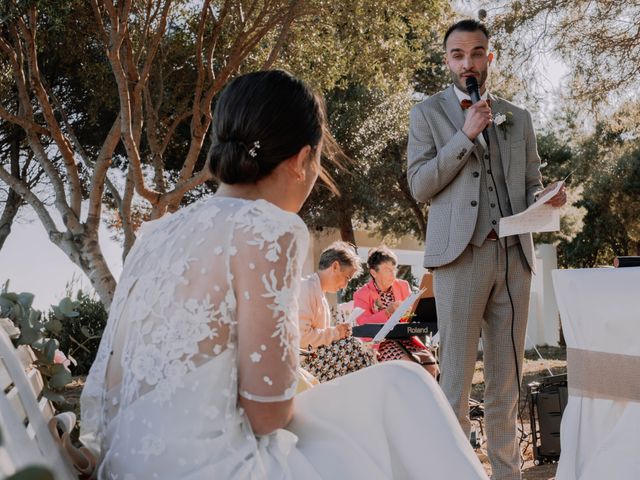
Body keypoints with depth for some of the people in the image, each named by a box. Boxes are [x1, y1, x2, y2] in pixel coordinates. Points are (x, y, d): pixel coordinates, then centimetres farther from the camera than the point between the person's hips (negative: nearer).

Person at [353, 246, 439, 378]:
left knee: (430, 363, -24)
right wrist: (387, 312, -24)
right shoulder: (361, 294, 2)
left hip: (405, 338, 4)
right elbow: (363, 324, -10)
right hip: (380, 342, -4)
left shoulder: (403, 286, 14)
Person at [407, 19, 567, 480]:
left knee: (507, 378, 8)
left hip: (514, 255, 4)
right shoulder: (428, 113, 7)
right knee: (456, 376, -1)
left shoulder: (519, 117, 17)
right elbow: (420, 186, -2)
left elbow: (531, 184, 19)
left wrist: (549, 199, -4)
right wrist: (465, 135, -9)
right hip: (461, 253, -3)